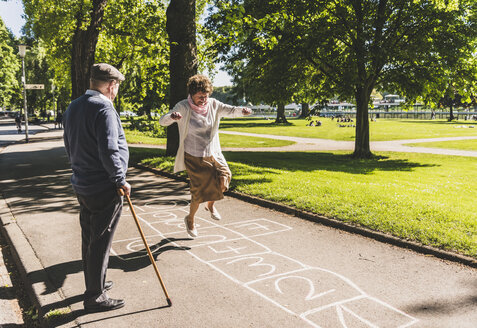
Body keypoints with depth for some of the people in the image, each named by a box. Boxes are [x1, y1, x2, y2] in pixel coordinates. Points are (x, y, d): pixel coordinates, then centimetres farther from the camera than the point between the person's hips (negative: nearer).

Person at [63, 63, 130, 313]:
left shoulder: (72, 107, 10)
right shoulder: (104, 108, -19)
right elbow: (109, 150, -25)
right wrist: (120, 180, -15)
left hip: (82, 186, 9)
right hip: (104, 189, -9)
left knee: (89, 239, 19)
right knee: (100, 244, 1)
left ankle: (95, 284, 36)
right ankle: (95, 297, 13)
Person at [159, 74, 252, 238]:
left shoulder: (213, 104, 1)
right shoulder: (183, 107, -11)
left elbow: (230, 110, -7)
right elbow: (162, 121, -21)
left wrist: (242, 110, -32)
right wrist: (171, 116, -45)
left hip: (213, 154, 4)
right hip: (194, 157, -4)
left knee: (223, 178, -16)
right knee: (200, 190, -4)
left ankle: (210, 204, 17)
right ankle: (190, 219, 25)